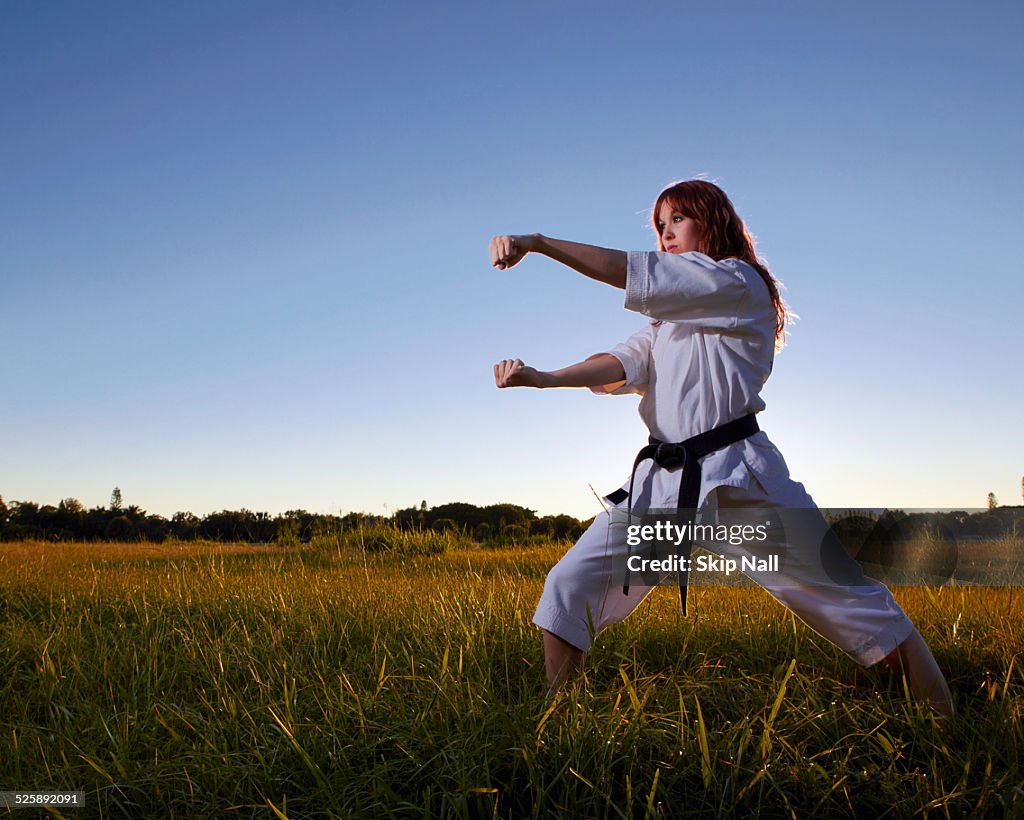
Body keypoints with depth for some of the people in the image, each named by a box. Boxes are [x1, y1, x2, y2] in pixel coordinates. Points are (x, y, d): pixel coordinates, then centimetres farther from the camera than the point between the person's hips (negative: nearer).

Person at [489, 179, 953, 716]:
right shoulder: (670, 317, 22)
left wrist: (536, 241, -11)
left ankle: (945, 720, 19)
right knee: (570, 588, -2)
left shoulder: (737, 282, -3)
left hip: (738, 481, -6)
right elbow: (625, 363, 5)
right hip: (663, 481, 7)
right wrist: (542, 378, -12)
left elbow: (631, 273, -13)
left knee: (843, 597, 1)